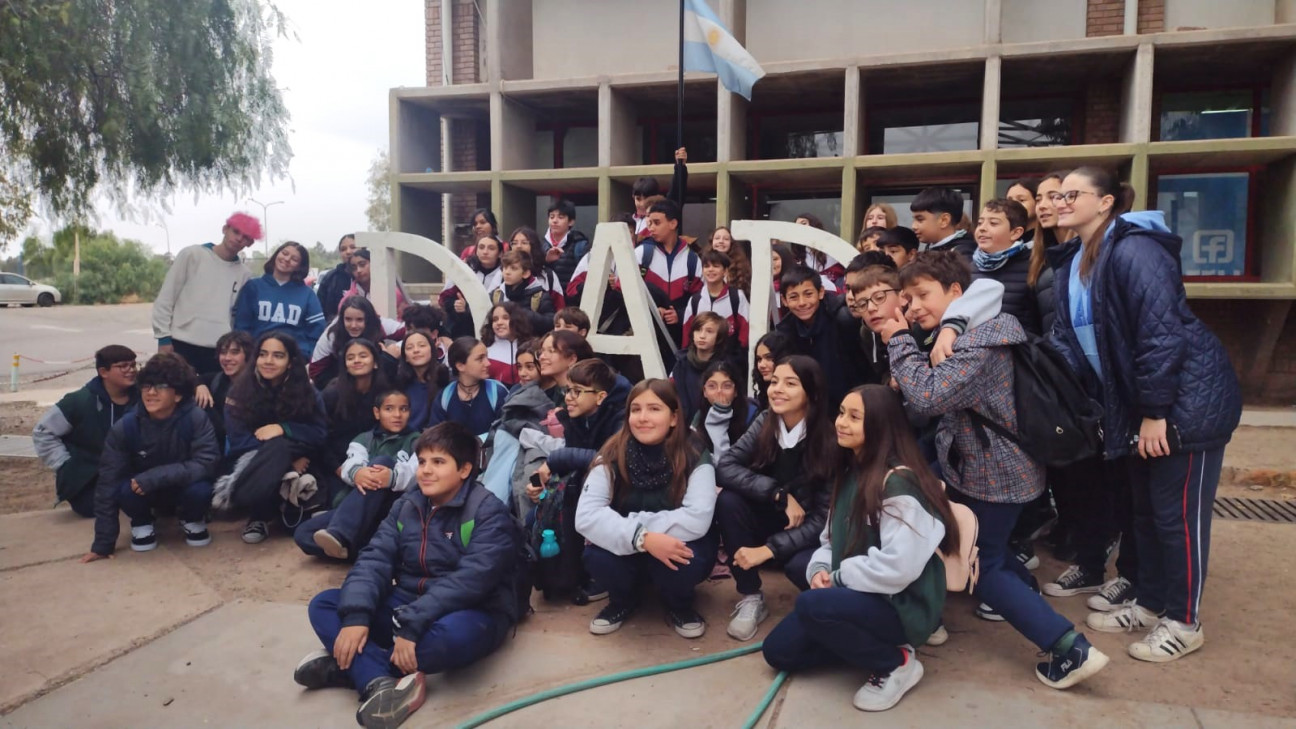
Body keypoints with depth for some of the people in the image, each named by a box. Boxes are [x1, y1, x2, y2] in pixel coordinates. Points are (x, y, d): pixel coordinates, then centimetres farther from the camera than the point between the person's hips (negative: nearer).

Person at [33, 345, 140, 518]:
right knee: (92, 507, -19)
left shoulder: (140, 399, -10)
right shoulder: (80, 401, -18)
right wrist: (65, 465, -13)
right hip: (85, 475, -3)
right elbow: (42, 432, -9)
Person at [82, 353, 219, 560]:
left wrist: (155, 477, -38)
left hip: (183, 485, -1)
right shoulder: (125, 427, -21)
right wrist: (102, 543, -16)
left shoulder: (196, 419, -25)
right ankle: (142, 523, 4)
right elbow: (108, 484, -17)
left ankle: (192, 520, 3)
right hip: (144, 490, 1)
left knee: (200, 489, -33)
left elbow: (206, 463, -28)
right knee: (125, 489, -31)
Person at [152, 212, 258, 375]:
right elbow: (165, 298, 1)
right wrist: (164, 337, -4)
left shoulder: (244, 274, 10)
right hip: (182, 345, -2)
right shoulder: (192, 255, 1)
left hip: (219, 350, 3)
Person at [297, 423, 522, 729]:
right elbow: (375, 559, -4)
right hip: (407, 605, 7)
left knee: (454, 633, -41)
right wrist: (356, 615, -22)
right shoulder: (406, 507, 6)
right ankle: (380, 681, -29)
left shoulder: (489, 512, -13)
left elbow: (470, 579, -25)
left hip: (470, 613, -6)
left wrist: (412, 625, -33)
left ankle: (349, 666, -19)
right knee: (323, 605, -7)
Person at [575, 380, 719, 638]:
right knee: (596, 556, -30)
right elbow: (586, 516, -26)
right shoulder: (612, 457, -15)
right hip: (626, 552, 2)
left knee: (689, 559, -35)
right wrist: (642, 538, -39)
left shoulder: (694, 459, -19)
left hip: (674, 552, -1)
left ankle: (679, 606, 3)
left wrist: (630, 522, -30)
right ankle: (623, 600, 6)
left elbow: (697, 521, -32)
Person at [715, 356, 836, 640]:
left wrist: (769, 549, -28)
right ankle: (750, 597, -10)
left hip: (810, 535, -3)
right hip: (771, 520, 4)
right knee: (727, 500, -24)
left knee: (799, 566, -35)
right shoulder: (765, 423, -9)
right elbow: (724, 467, -20)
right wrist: (779, 494, -30)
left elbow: (825, 517, -19)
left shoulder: (829, 441, -20)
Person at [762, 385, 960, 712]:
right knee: (778, 651, 1)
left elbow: (898, 567, -29)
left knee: (812, 604, -33)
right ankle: (870, 643, 14)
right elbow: (832, 538, 13)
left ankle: (896, 663, -9)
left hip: (902, 605, -8)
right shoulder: (849, 471, 7)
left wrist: (838, 577, -15)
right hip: (858, 595, 8)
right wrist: (820, 569, -9)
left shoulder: (898, 481, -22)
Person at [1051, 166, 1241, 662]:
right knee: (1146, 508, 18)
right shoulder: (1071, 262, 7)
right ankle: (1149, 603, 33)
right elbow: (1070, 340, 7)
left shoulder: (1133, 249, -20)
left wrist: (1154, 412, -21)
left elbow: (1162, 332, -24)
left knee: (1178, 514, 2)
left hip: (1190, 400, -9)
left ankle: (1183, 622, 18)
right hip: (1140, 403, 9)